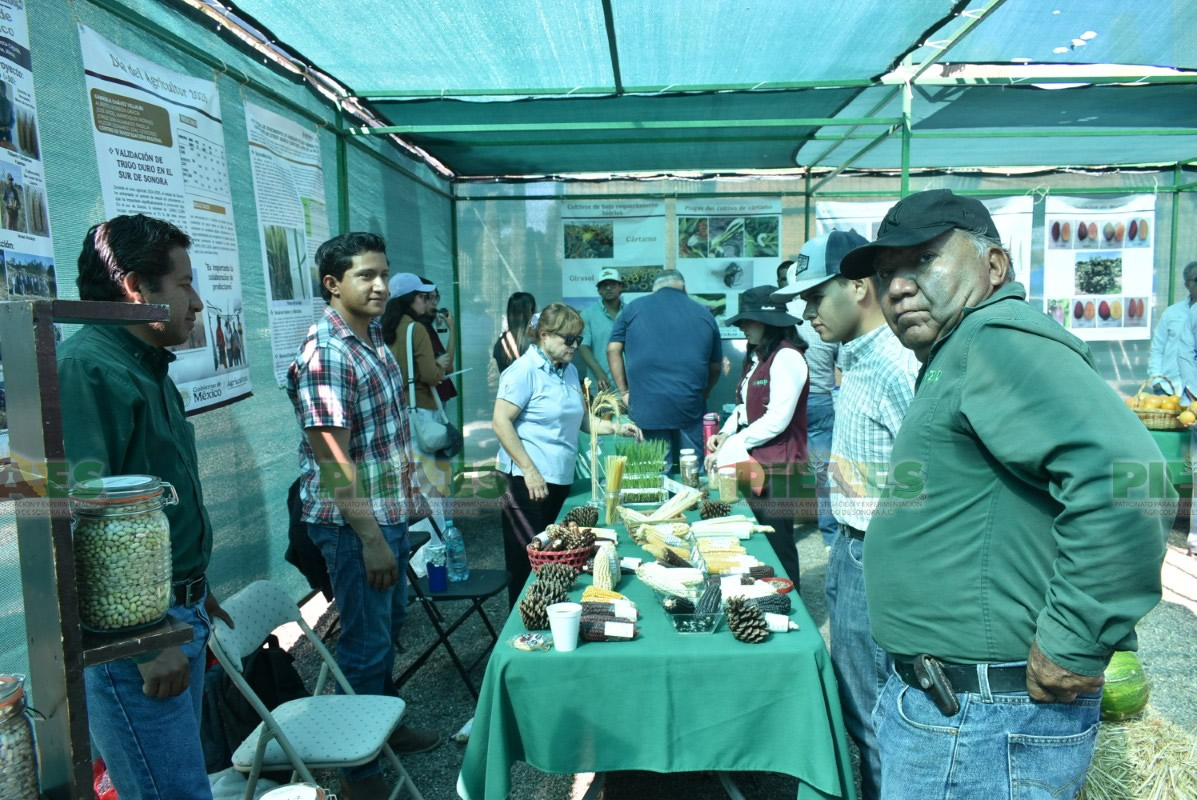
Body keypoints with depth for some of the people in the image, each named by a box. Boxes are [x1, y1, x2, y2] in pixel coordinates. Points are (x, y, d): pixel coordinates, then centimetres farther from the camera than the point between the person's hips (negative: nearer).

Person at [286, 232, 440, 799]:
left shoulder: (373, 336, 7)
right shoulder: (324, 353, -21)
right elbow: (332, 458, -24)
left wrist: (411, 498, 18)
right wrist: (370, 539, -24)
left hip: (390, 511, 9)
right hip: (354, 521, -9)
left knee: (391, 623, 22)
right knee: (367, 643, 4)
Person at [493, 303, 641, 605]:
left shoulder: (569, 370, 12)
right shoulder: (524, 370, -12)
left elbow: (582, 420, 18)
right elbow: (501, 422, -17)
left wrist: (617, 428, 2)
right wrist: (530, 471, -19)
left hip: (561, 479, 8)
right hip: (531, 482, -8)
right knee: (529, 561, 1)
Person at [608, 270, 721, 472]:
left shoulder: (634, 308, 10)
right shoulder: (704, 314, 13)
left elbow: (613, 350, 5)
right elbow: (715, 366, 17)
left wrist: (624, 392, 10)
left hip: (647, 406, -1)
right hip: (690, 405, 1)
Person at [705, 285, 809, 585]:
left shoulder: (786, 357, -15)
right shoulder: (757, 356, 14)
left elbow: (777, 420, -20)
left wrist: (732, 448, -15)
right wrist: (725, 433, 2)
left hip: (777, 468, -9)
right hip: (753, 463, 9)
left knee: (777, 545, 1)